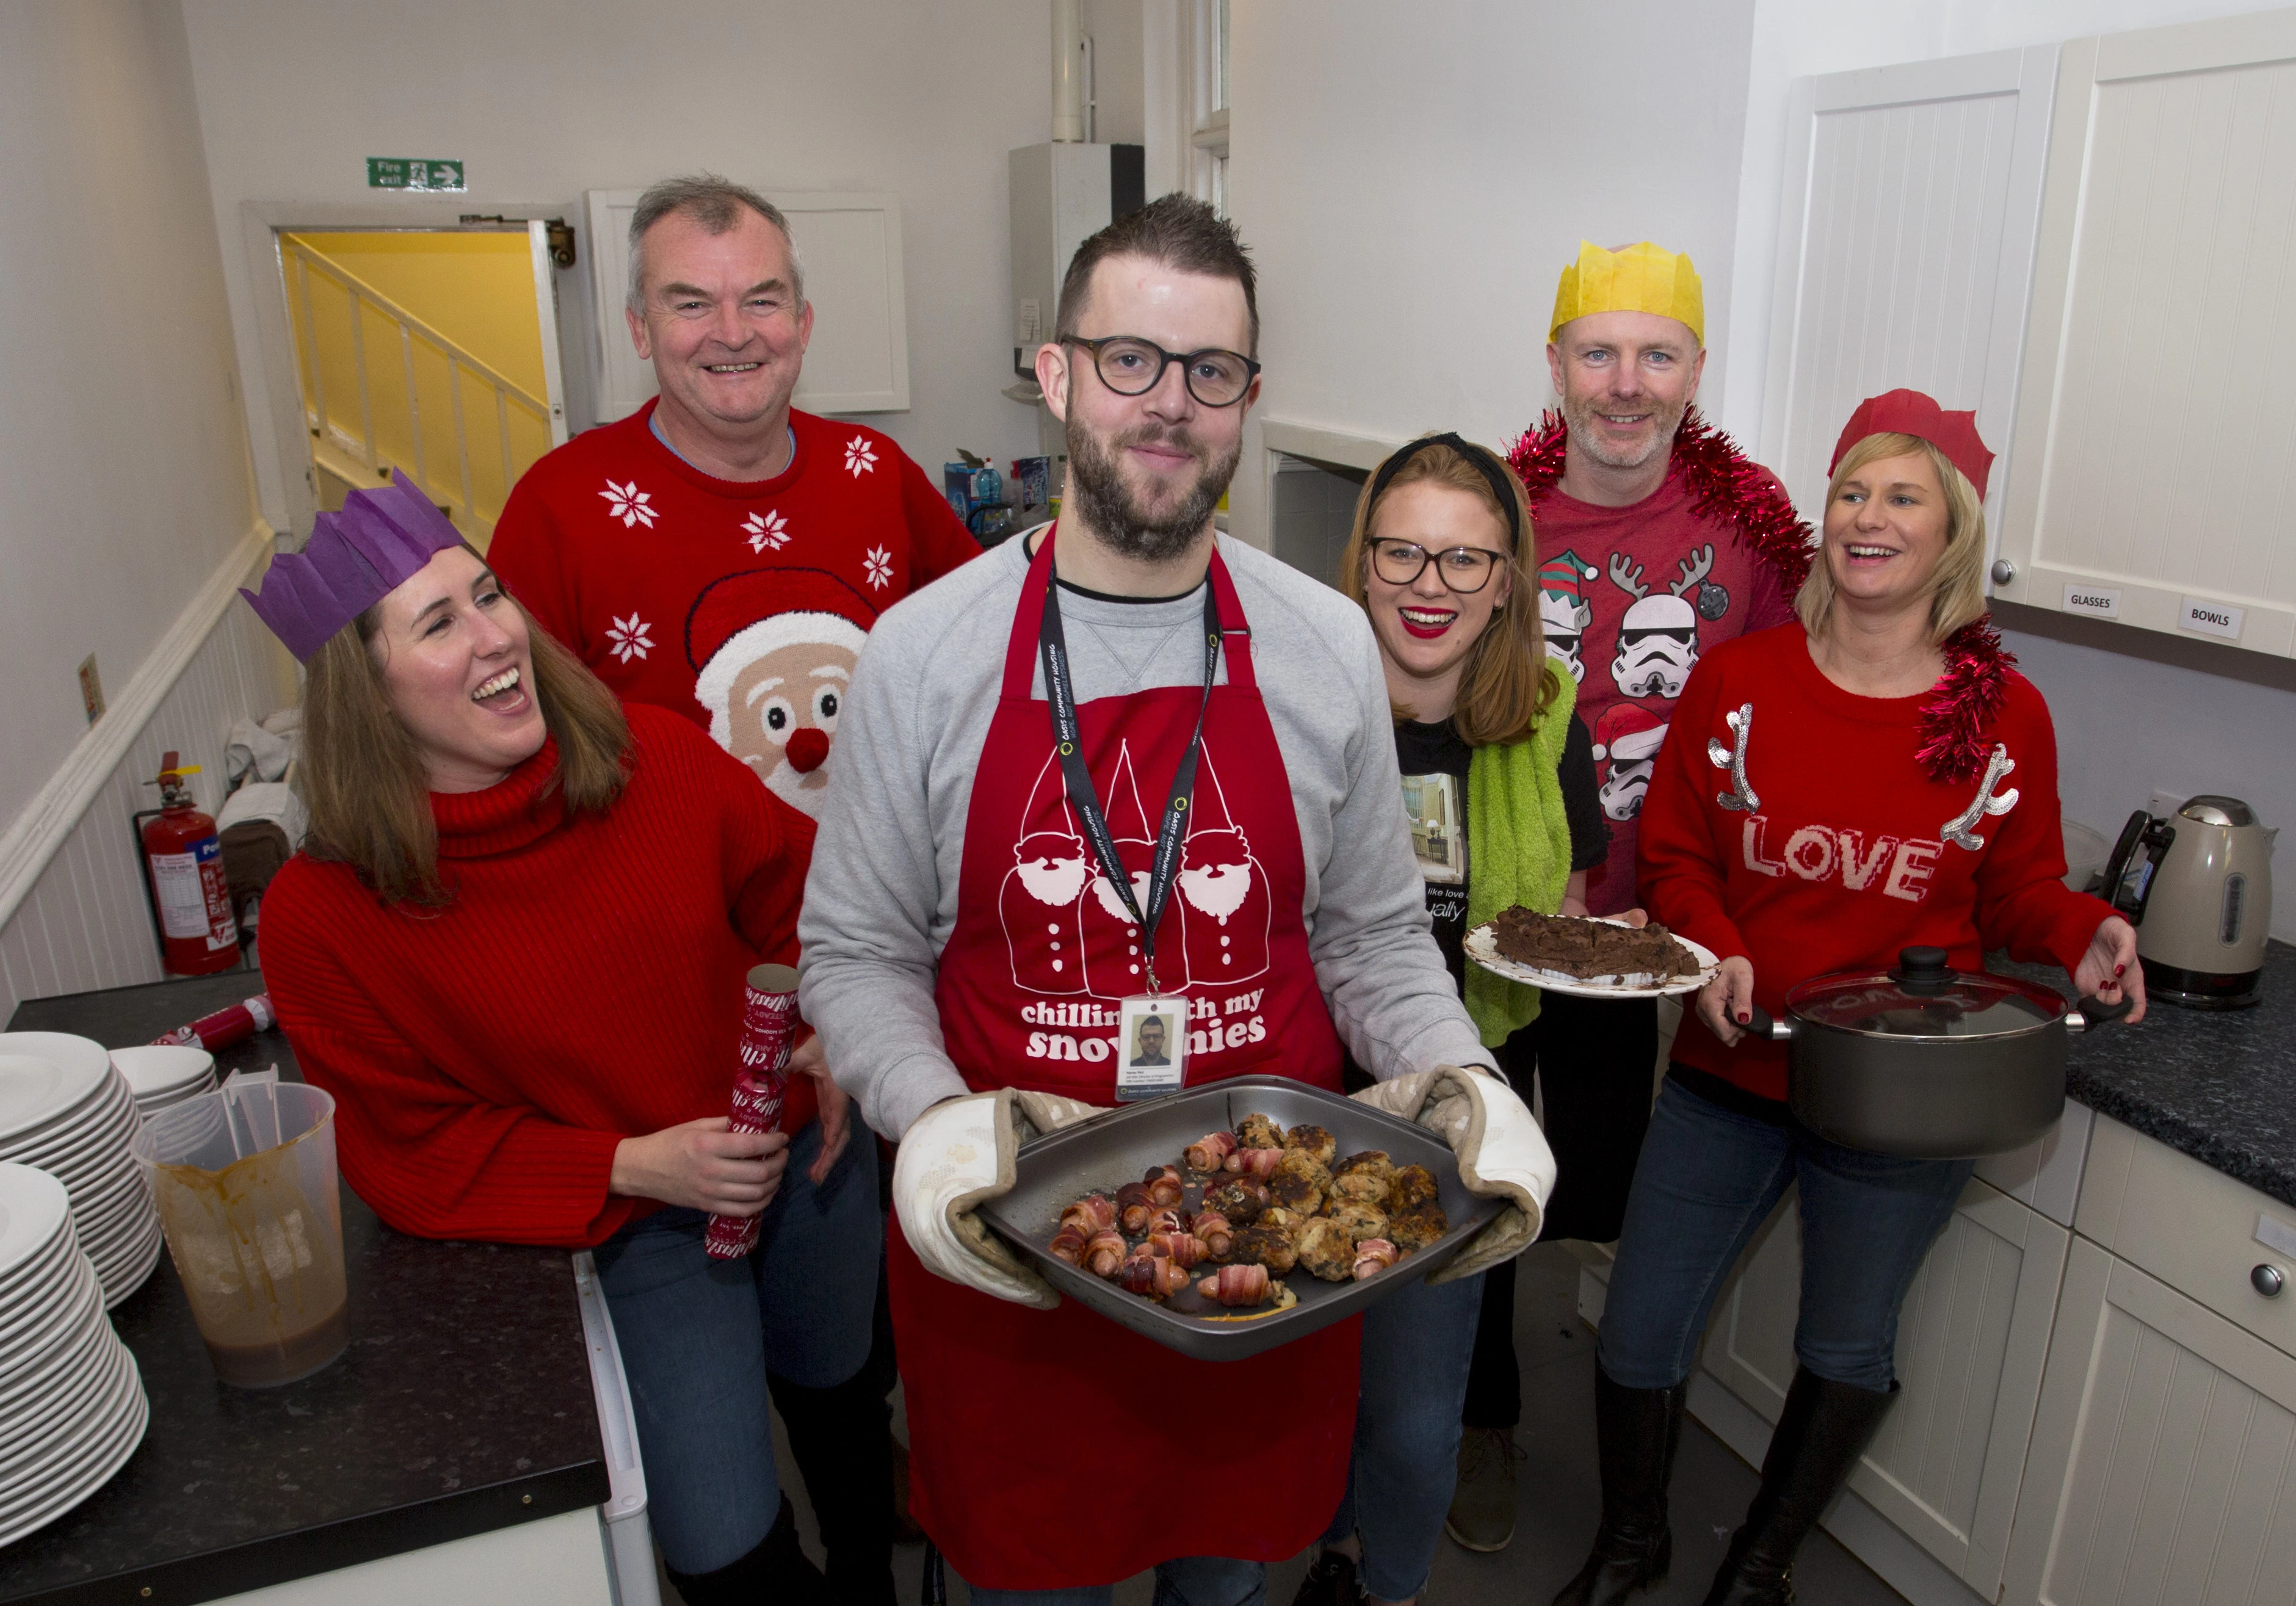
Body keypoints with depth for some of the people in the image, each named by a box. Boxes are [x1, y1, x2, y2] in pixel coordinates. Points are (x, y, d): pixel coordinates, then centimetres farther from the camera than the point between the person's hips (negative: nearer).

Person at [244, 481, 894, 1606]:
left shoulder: (656, 760, -15)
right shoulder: (322, 916, -19)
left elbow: (795, 898, 1)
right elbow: (408, 1153, -13)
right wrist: (635, 1164, -22)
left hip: (802, 1153, 3)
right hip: (625, 1221, -2)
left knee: (836, 1396, 26)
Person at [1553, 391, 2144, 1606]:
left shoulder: (2006, 715, -4)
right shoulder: (1736, 680, -4)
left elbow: (2018, 893, 6)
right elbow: (1675, 855, 2)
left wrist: (2083, 933, -15)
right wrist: (1715, 948, -16)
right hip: (1728, 1073, 0)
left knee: (1846, 1352, 18)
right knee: (1638, 1336, 7)